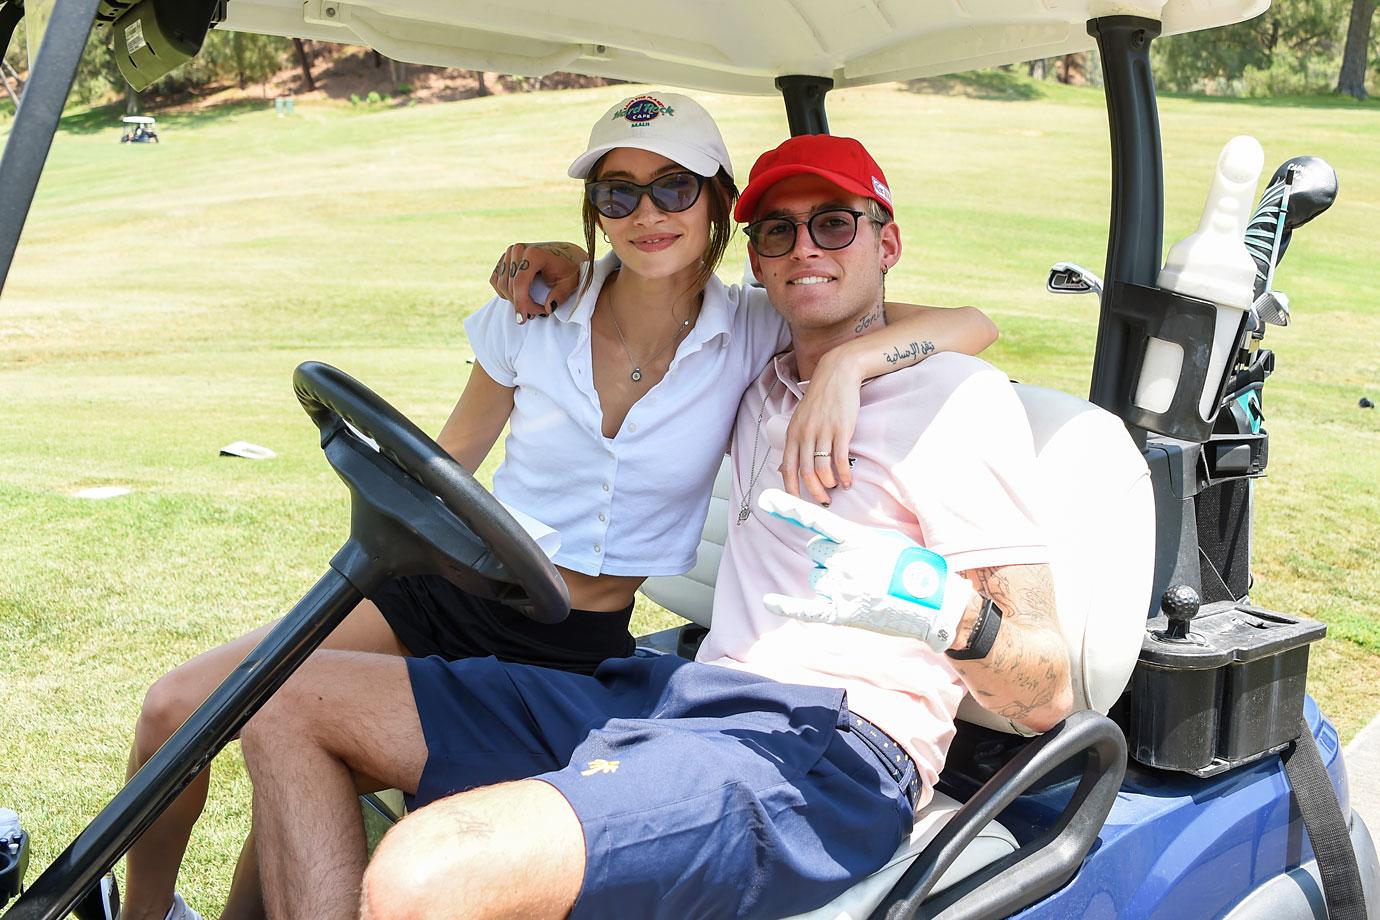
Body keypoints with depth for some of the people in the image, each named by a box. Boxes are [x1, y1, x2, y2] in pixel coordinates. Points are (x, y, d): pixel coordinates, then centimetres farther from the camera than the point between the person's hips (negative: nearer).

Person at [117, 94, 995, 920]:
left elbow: (973, 326, -15)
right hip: (451, 593, 3)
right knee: (177, 706, -8)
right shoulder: (535, 313, -2)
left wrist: (846, 361, -32)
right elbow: (442, 468, 10)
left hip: (579, 645, -2)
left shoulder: (756, 333, -7)